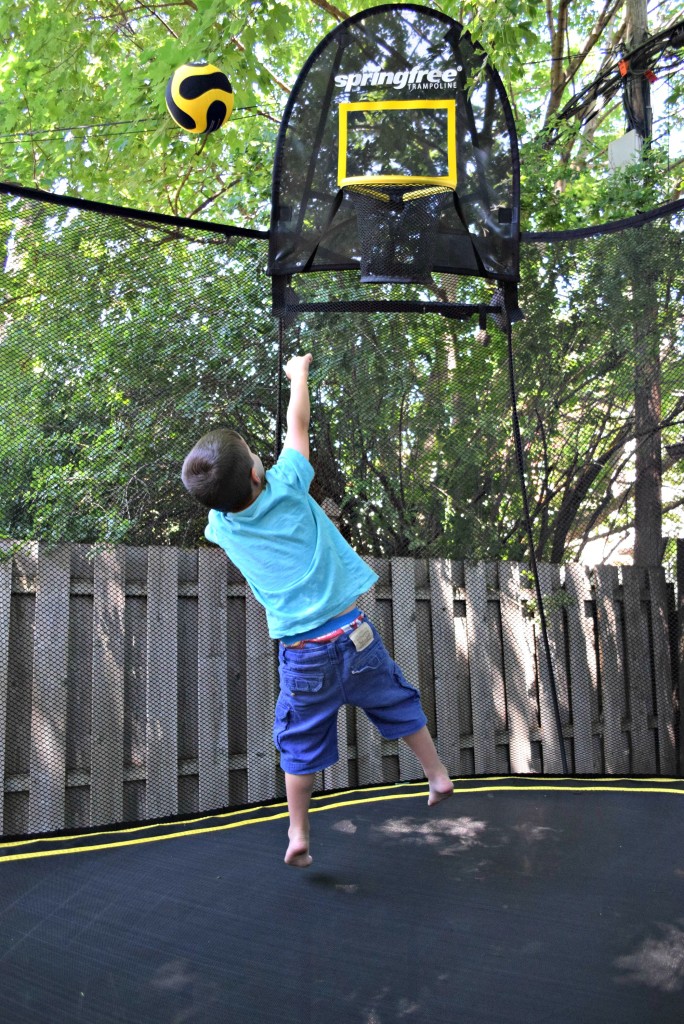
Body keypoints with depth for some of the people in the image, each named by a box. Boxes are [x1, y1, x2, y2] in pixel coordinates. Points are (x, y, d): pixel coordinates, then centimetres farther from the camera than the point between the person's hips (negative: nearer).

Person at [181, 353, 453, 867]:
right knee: (401, 707, 21)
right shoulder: (285, 487, -11)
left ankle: (298, 836, 24)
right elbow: (298, 426, 5)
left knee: (301, 746, 17)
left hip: (302, 654, 1)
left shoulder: (221, 528, -3)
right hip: (353, 634, -1)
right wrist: (299, 373, 19)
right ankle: (439, 778, 34)